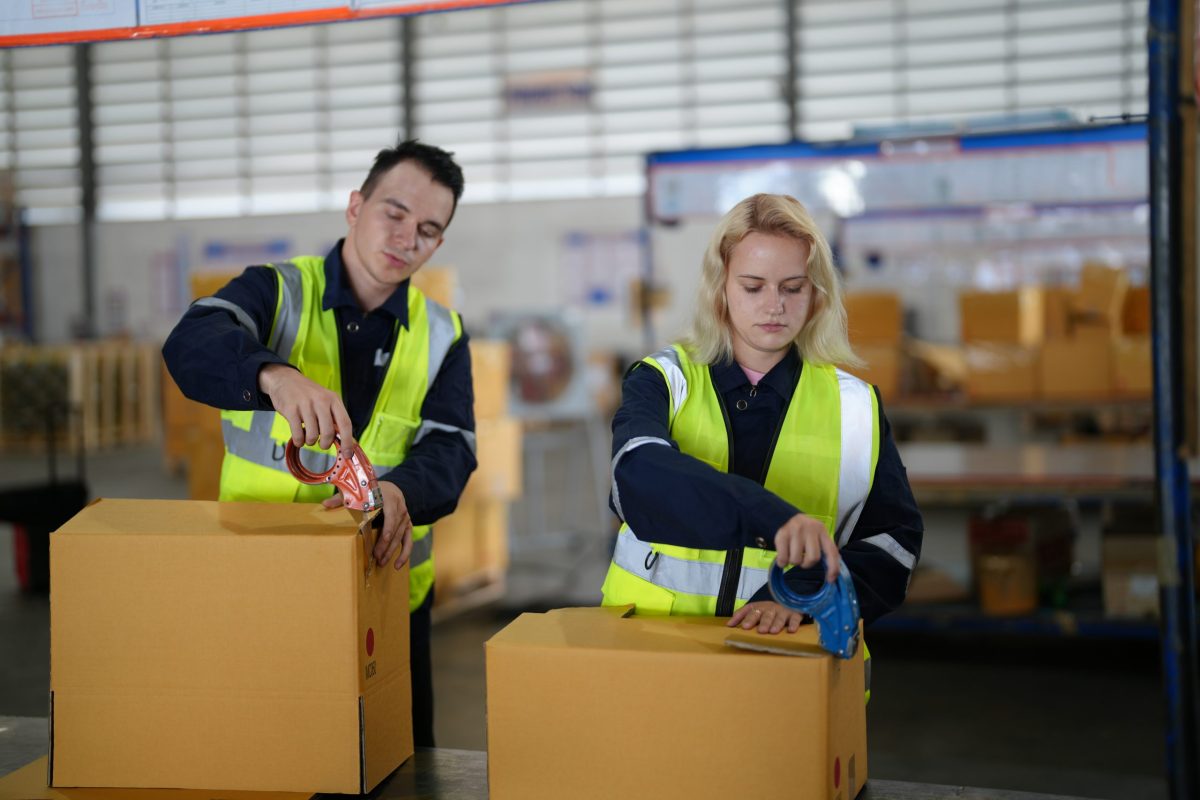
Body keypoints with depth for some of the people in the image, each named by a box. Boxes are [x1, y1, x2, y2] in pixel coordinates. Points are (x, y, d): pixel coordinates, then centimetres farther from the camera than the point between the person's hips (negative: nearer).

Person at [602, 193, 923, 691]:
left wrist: (806, 595, -11)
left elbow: (894, 539, 8)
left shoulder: (853, 405, 11)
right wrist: (773, 518, -31)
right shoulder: (663, 381, 5)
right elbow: (640, 475, -16)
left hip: (792, 654, 1)